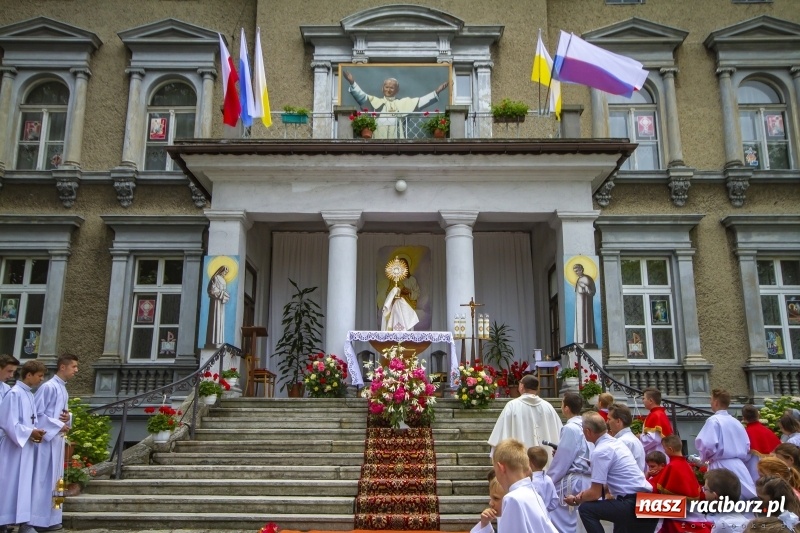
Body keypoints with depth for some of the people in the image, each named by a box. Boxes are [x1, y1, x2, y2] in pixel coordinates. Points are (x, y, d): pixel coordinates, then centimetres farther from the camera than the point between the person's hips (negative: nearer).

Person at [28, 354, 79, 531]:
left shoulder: (63, 390, 13)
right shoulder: (49, 387, -14)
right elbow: (36, 413, -17)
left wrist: (68, 417, -1)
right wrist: (59, 425, -16)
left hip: (58, 439, 9)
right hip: (47, 438, -9)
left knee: (53, 478, 12)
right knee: (43, 478, -4)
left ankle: (50, 517, 19)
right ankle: (37, 519, 4)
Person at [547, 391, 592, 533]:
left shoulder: (570, 428, -16)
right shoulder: (585, 425, 7)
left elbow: (562, 460, -13)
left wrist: (548, 481, -3)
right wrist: (558, 452, 10)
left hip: (572, 481, -8)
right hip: (586, 478, 8)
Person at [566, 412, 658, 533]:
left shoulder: (600, 451, -14)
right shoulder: (616, 443, 13)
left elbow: (595, 493, -10)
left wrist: (576, 500, 7)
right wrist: (586, 492, 20)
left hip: (634, 506, -9)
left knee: (586, 509, -5)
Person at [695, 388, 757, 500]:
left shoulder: (714, 420, -12)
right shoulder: (736, 422, 12)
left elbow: (707, 444, -21)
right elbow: (747, 446, 18)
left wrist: (705, 457, -2)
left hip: (721, 467, -7)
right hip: (738, 465, 7)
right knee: (749, 496, 10)